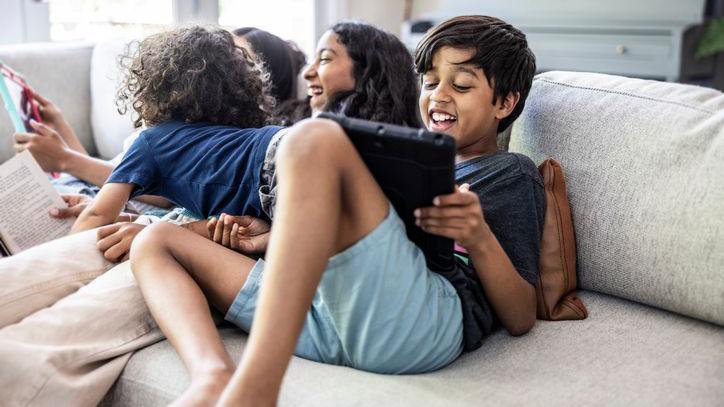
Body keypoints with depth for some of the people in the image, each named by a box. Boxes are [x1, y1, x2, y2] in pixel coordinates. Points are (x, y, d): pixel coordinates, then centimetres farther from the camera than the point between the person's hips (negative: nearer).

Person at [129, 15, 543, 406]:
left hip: (425, 317, -7)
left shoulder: (513, 173, 17)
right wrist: (263, 239, 13)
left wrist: (479, 239, -10)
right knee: (155, 240, 11)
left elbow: (521, 319, 8)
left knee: (316, 139, -26)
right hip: (326, 314, 8)